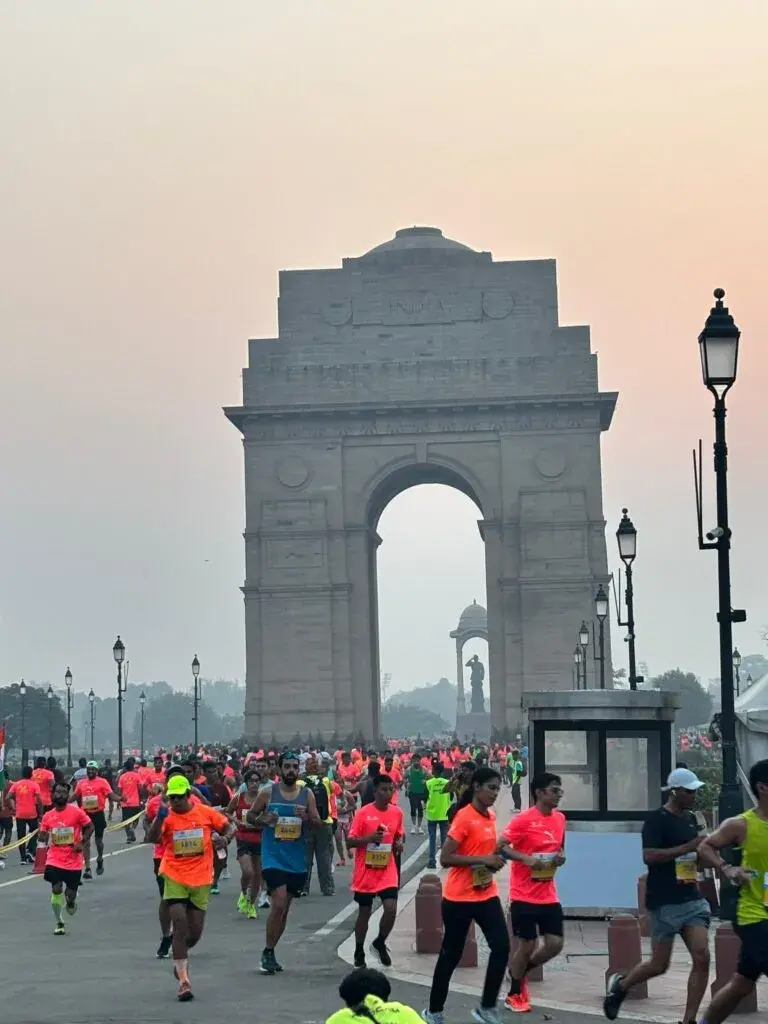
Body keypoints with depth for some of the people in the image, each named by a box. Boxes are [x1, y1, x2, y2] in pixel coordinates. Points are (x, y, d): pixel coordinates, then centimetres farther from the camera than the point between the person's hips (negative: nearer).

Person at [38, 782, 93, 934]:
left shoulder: (77, 812, -7)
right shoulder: (47, 816, 2)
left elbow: (90, 827, 2)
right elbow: (43, 837, 11)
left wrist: (82, 842, -11)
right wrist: (43, 837, -13)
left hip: (73, 860, -1)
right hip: (55, 860, 1)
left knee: (71, 894, 3)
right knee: (56, 890, -11)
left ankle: (70, 900, 42)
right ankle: (59, 923, 6)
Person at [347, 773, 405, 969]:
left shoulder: (397, 812, 2)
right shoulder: (363, 813, -11)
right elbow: (350, 841, -10)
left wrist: (399, 842, -3)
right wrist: (369, 838, -26)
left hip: (387, 871, 3)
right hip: (366, 872, -3)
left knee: (391, 909, -11)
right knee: (364, 913, 8)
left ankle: (379, 944, 14)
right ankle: (359, 952, 26)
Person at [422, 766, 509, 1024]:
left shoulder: (490, 817, 8)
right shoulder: (464, 817, -16)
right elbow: (445, 858, -21)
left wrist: (495, 858, 2)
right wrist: (484, 859, -25)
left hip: (487, 894, 7)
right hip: (460, 897, -7)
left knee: (501, 947, -4)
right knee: (451, 954, 4)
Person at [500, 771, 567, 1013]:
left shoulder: (560, 818, 7)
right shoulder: (523, 819, -15)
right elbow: (500, 847, -14)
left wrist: (561, 857, 0)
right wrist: (527, 859, -27)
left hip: (549, 895, 7)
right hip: (524, 895, -6)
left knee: (555, 944, 4)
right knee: (527, 945, 1)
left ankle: (519, 972, 29)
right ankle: (514, 995, 22)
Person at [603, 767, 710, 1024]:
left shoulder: (691, 819, 14)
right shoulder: (656, 819, -10)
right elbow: (649, 856, -23)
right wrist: (687, 848, -25)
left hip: (692, 899, 7)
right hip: (665, 903, -7)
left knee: (702, 957, -9)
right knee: (659, 965, 3)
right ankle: (620, 985, 31)